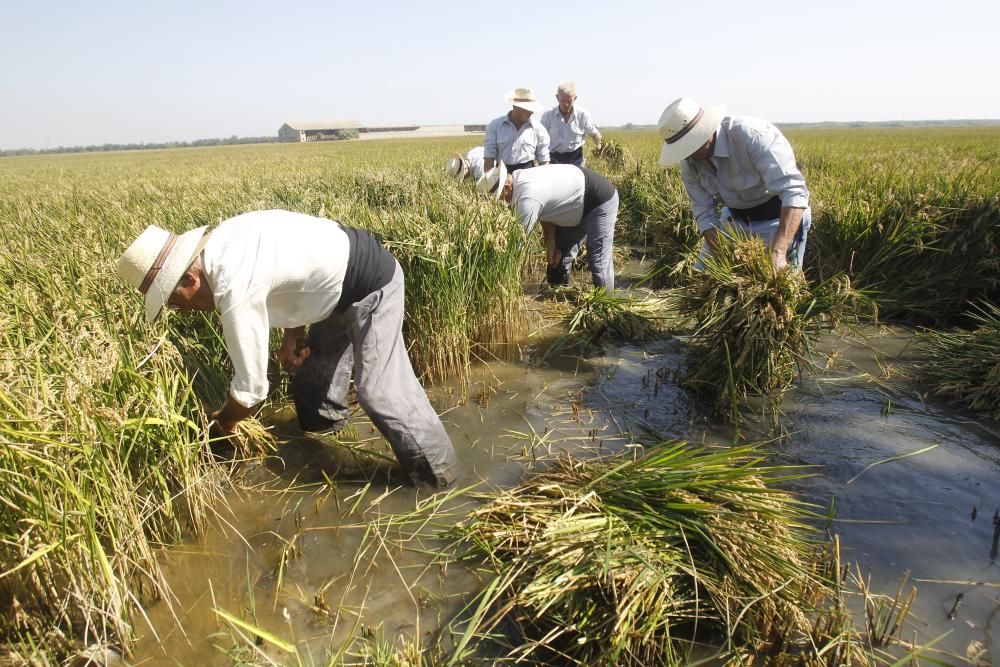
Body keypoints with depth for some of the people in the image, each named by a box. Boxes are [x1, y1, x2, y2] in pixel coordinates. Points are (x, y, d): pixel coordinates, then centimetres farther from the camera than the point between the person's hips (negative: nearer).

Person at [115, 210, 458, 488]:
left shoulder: (234, 292, -29)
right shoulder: (220, 242, -2)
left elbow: (251, 387, -21)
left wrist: (224, 420, 1)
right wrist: (293, 334, 6)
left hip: (371, 283, -10)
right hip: (343, 273, 10)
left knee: (381, 389, -12)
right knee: (314, 373, 20)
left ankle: (437, 480, 3)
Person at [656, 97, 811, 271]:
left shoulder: (753, 136, -33)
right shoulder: (689, 162, -13)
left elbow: (794, 191, -40)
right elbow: (703, 211, -9)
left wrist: (778, 252, -52)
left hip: (779, 218, -6)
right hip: (734, 218, 6)